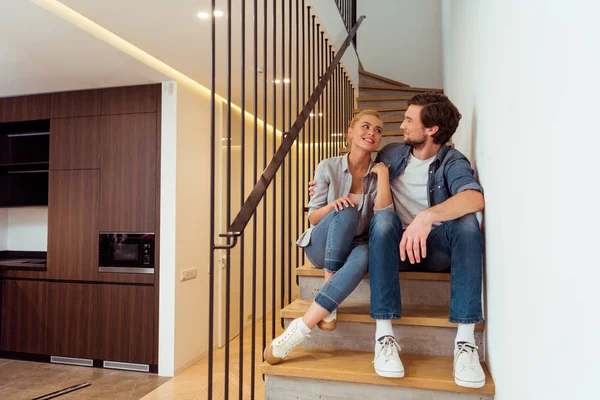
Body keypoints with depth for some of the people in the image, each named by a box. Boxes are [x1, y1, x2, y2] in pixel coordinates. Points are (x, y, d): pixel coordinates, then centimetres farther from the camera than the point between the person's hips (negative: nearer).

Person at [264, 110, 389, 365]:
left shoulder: (377, 174, 1)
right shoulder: (328, 167, -4)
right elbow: (313, 218, -2)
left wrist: (383, 176, -15)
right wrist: (331, 206, -23)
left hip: (354, 247, 1)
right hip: (322, 246, -1)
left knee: (363, 256, -38)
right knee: (347, 212, -34)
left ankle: (300, 329, -38)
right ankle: (327, 306, -26)